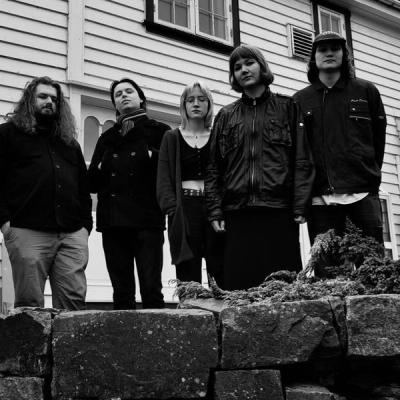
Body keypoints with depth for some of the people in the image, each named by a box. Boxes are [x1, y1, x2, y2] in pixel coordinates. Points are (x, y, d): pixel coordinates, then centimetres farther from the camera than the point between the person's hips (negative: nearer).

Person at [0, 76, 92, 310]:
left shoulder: (69, 141, 26)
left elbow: (84, 185, 24)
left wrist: (86, 224, 12)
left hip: (73, 235, 4)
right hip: (28, 232, -3)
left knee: (74, 302, -4)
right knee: (30, 304, -3)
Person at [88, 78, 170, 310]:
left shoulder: (159, 132, 11)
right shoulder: (107, 138, 22)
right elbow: (92, 183, 17)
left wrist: (154, 158, -13)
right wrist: (100, 169, -1)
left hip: (147, 220, -4)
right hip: (112, 221, 4)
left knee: (151, 290, -9)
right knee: (122, 293, 4)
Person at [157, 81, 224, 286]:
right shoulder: (172, 138, 12)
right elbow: (164, 178, 5)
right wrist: (172, 208, -10)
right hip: (185, 207, 0)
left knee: (220, 269, -5)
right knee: (188, 272, -2)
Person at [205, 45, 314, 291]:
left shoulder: (287, 108, 11)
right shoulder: (226, 116, 18)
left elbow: (302, 159, 3)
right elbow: (214, 169, 14)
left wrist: (300, 206, -7)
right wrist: (215, 211, 4)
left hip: (279, 212, -2)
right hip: (237, 214, 2)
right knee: (239, 287, -2)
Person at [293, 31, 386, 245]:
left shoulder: (366, 91, 10)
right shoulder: (300, 100, 10)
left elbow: (378, 137, 9)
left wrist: (370, 176, 4)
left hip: (362, 194, 0)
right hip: (320, 197, 1)